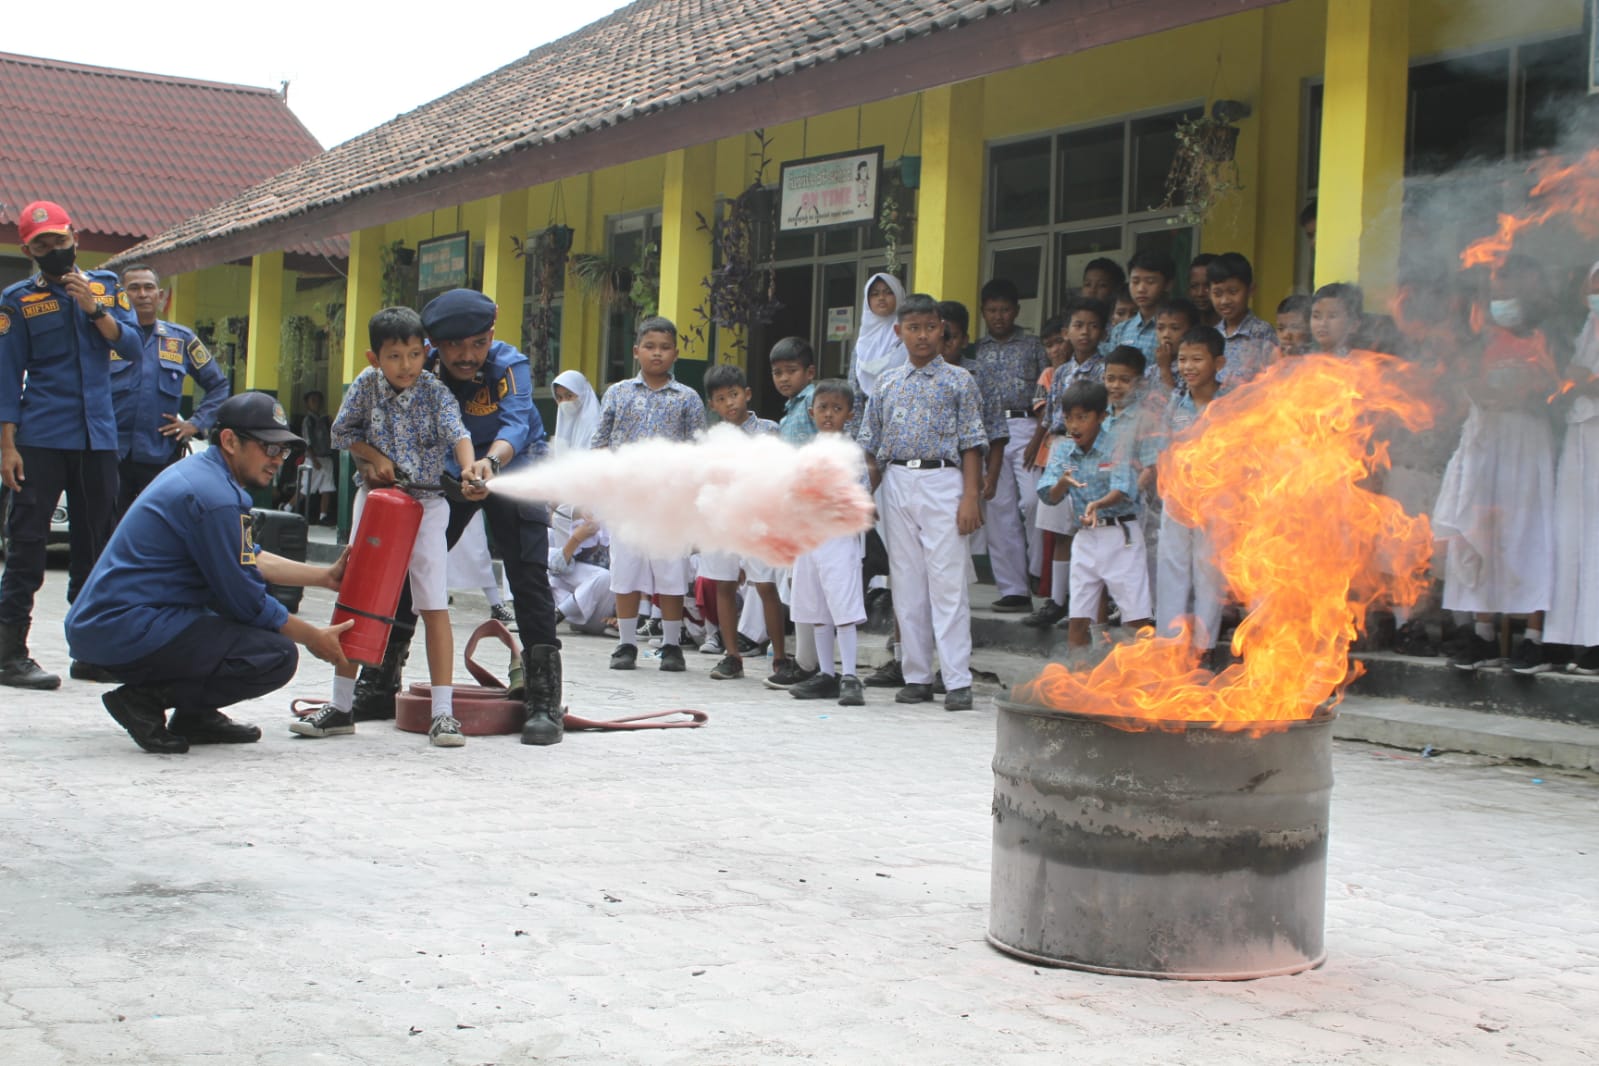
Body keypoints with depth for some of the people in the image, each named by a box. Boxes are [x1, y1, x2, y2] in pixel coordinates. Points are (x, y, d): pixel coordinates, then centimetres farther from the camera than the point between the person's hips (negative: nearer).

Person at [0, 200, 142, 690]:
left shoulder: (106, 285, 11)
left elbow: (133, 348, 1)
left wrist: (95, 309, -13)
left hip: (98, 438, 4)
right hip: (41, 439, -3)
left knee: (94, 543, 8)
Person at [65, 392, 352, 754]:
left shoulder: (195, 472, 15)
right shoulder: (216, 497, -16)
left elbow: (250, 560, 24)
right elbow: (244, 601, -11)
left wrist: (325, 576, 20)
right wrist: (312, 637, 2)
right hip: (128, 632, -11)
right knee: (278, 655, -17)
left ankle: (194, 715, 14)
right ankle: (147, 699, -10)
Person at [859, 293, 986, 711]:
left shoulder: (958, 381, 4)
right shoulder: (888, 384, 12)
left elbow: (971, 443, 0)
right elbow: (871, 447, 15)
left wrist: (970, 497, -8)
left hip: (942, 480, -4)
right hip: (897, 483, 4)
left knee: (947, 582, -7)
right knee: (906, 584, 6)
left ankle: (958, 680, -6)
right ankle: (917, 676, 12)